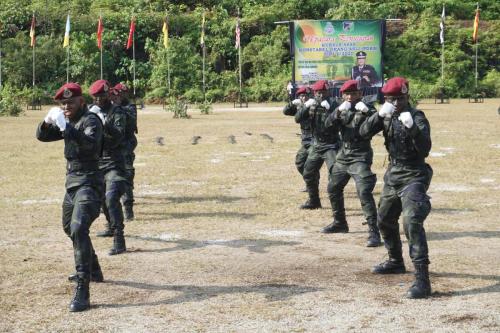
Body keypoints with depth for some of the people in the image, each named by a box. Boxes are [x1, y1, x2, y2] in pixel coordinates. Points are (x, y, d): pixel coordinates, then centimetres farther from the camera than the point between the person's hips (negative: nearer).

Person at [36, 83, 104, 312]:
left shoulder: (90, 120, -12)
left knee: (78, 230, -25)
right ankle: (93, 271, 44)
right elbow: (42, 136, 11)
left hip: (88, 184, -10)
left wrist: (66, 127, -41)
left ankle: (82, 292, -30)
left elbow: (90, 143, -31)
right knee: (70, 229, 24)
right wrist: (47, 121, -10)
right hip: (72, 183, 10)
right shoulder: (68, 122, 13)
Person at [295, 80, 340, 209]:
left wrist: (329, 108, -35)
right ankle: (313, 201, 31)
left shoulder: (333, 104, -11)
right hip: (316, 145, 6)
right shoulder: (312, 105, 3)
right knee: (308, 174, 14)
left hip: (331, 146, -6)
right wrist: (305, 107, -21)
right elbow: (298, 118, -5)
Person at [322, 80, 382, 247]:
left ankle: (373, 232, -21)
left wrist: (367, 112, -36)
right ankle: (340, 223, 36)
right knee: (333, 189, 16)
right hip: (343, 155, 7)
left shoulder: (367, 109, -5)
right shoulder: (342, 110, 9)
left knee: (364, 191, -20)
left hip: (360, 156, -7)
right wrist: (338, 111, -24)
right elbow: (328, 124, -7)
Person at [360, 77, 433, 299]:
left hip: (413, 176, -7)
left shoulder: (417, 117, -13)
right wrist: (379, 115, -23)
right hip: (393, 175, 8)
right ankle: (396, 262, 45)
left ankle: (422, 279, -28)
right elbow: (364, 133, -8)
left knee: (412, 222, -24)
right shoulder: (387, 116, 4)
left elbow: (425, 149, -23)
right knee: (385, 220, 21)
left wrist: (412, 128, -38)